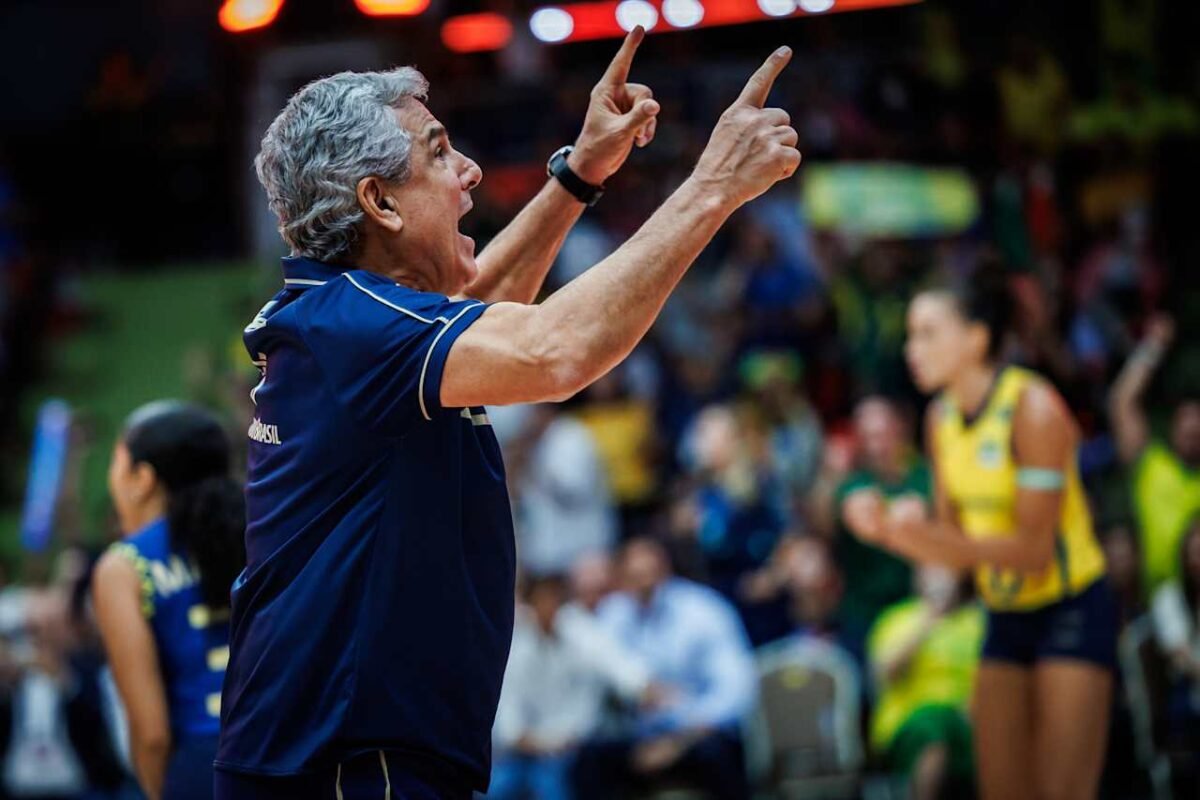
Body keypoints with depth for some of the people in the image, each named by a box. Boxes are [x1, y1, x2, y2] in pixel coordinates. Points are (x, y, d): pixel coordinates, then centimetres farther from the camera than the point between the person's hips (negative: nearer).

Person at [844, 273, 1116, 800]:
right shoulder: (942, 418, 3)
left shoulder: (1034, 410, -19)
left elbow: (1034, 548, -22)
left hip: (1072, 612, -7)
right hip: (1006, 616, 7)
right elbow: (953, 541, 6)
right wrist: (886, 529, -13)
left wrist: (927, 537, -33)